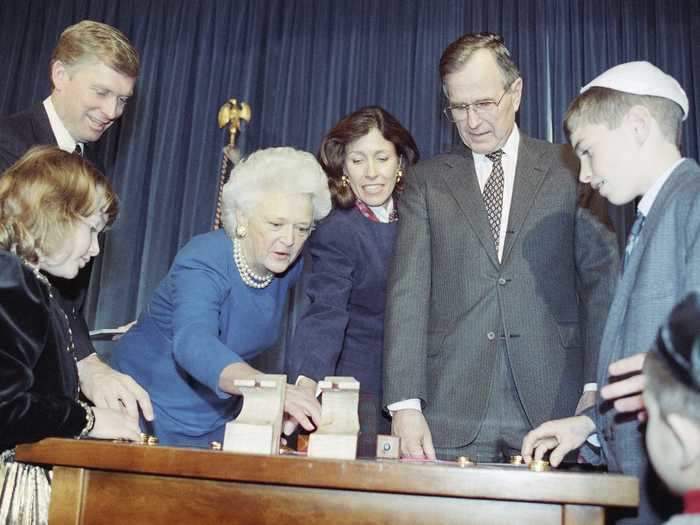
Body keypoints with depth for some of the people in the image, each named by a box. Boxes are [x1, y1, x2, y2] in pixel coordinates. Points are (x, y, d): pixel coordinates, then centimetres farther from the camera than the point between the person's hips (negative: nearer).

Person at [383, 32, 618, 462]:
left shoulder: (570, 170, 8)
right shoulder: (426, 181, 9)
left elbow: (602, 278, 5)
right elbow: (408, 292, 1)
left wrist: (596, 386, -5)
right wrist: (405, 404, -8)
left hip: (552, 405, 0)